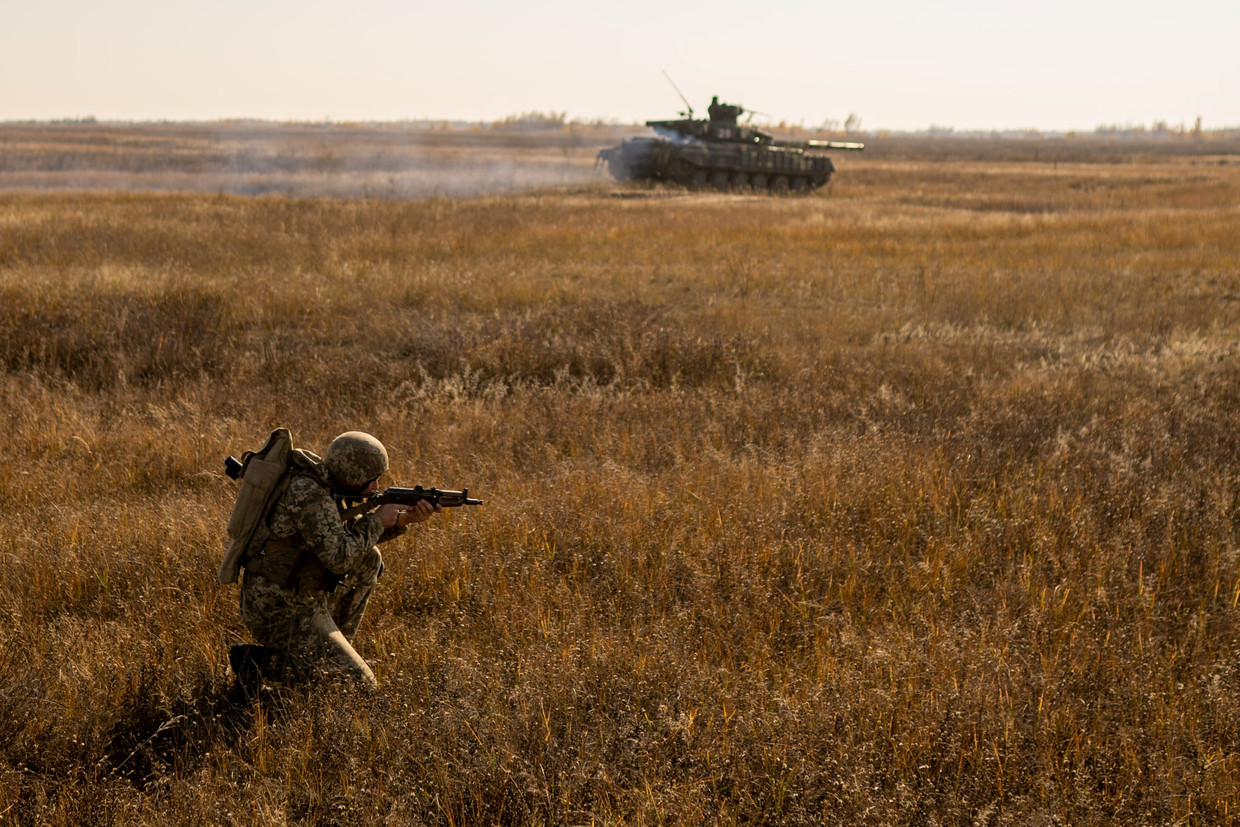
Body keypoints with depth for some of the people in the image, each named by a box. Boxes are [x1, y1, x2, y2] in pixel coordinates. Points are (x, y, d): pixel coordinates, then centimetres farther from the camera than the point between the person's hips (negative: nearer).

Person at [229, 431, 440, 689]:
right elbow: (338, 557, -26)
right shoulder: (307, 494, -22)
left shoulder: (323, 487, 7)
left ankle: (338, 646, 17)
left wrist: (404, 520, 5)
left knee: (369, 561, 15)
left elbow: (354, 535, 18)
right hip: (282, 614, -9)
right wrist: (377, 521, -12)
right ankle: (260, 661, -4)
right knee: (361, 687, -6)